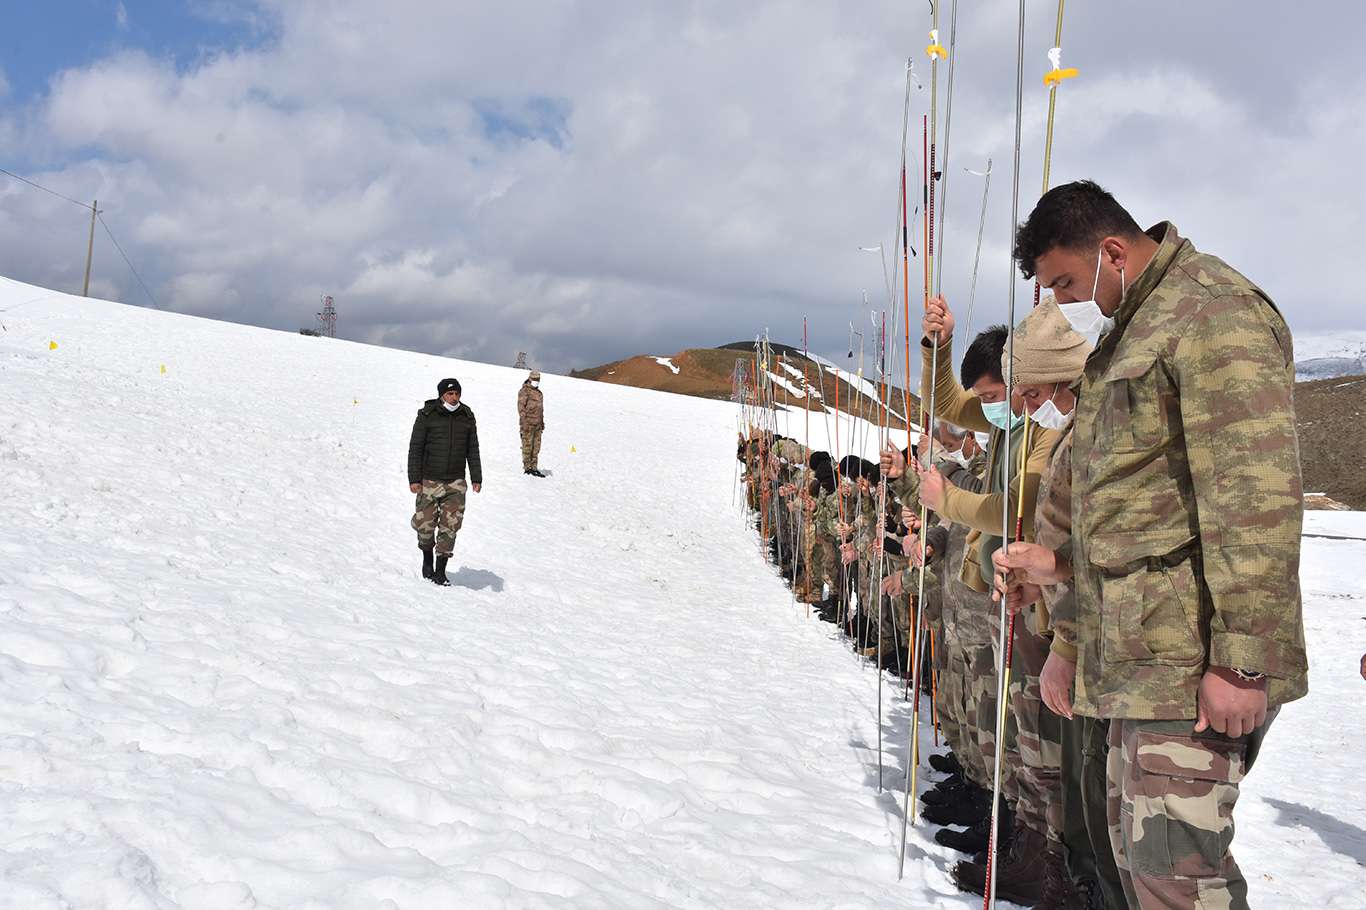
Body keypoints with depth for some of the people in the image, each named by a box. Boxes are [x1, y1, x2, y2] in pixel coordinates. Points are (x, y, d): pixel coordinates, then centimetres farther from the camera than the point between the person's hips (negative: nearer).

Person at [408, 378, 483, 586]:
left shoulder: (467, 417, 6)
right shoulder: (427, 416, -4)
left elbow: (472, 450, 12)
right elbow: (415, 448, -3)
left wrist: (476, 478, 7)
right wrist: (414, 478, -8)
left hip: (456, 483, 2)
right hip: (429, 480, -2)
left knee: (450, 526, -1)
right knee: (425, 524, -1)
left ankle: (441, 570, 9)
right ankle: (427, 559, 27)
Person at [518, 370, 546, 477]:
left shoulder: (539, 393, 19)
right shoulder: (524, 391, -6)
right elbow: (521, 407, -12)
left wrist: (542, 422, 21)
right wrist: (524, 422, -18)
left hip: (537, 424, 8)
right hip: (528, 423, -8)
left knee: (536, 446, 8)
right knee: (527, 445, -4)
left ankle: (534, 467, 12)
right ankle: (527, 467, 0)